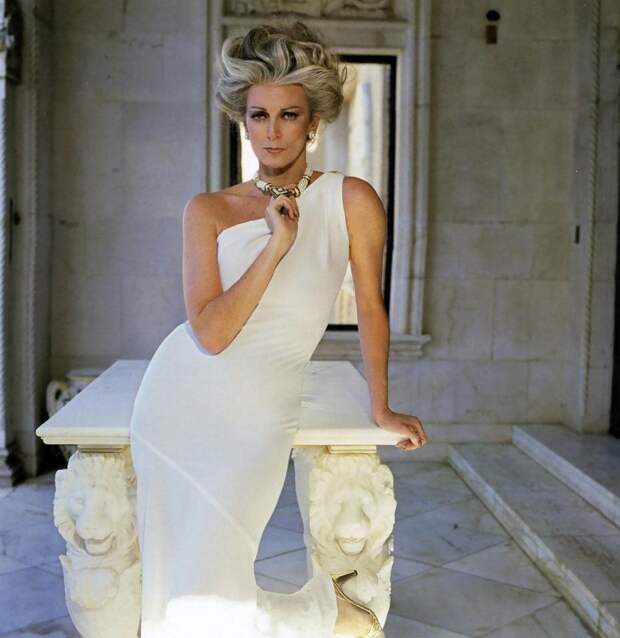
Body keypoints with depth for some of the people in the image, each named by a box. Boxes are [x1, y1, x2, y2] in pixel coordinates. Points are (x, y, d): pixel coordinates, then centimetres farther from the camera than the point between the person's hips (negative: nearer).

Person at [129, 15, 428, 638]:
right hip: (176, 396, 4)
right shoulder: (209, 210, 0)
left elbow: (370, 307, 6)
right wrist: (276, 247, -16)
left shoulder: (352, 201, -5)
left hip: (257, 417, -3)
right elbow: (211, 334, -10)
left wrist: (382, 409, 14)